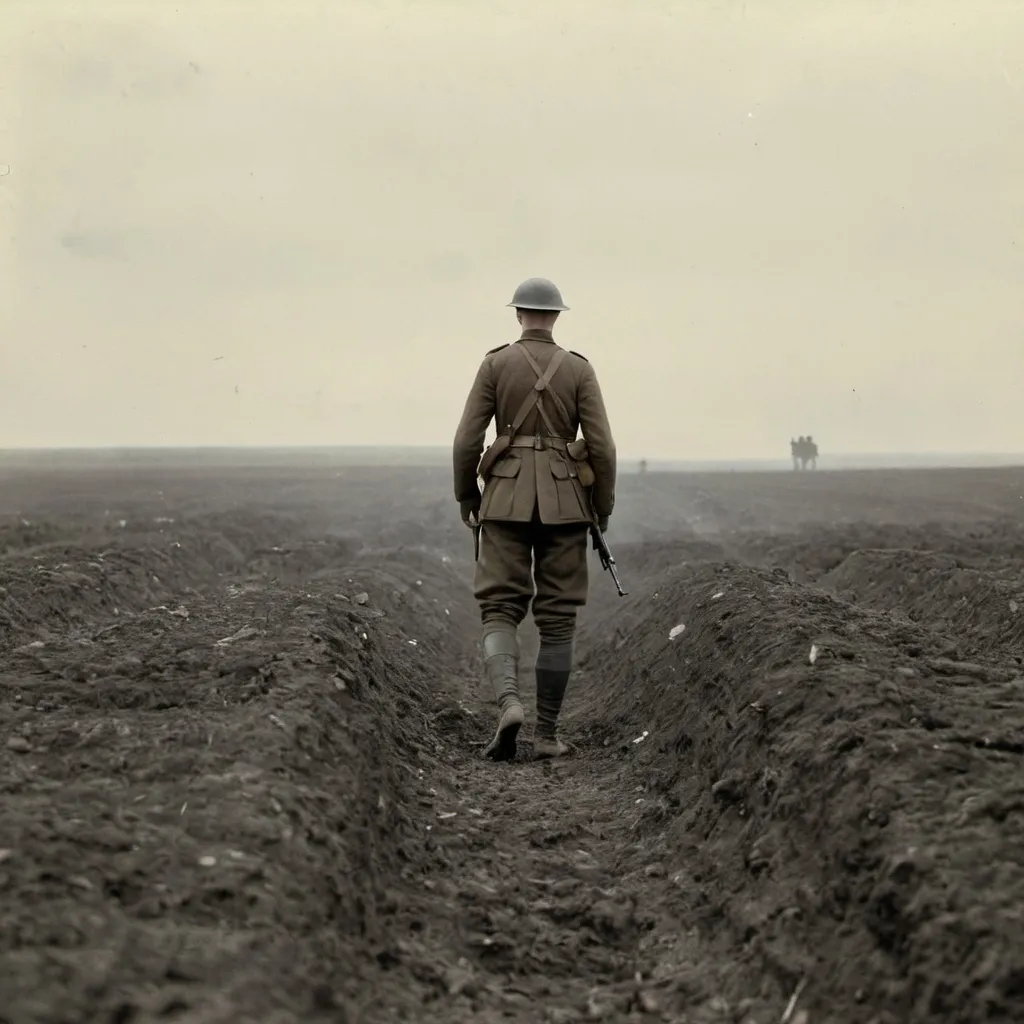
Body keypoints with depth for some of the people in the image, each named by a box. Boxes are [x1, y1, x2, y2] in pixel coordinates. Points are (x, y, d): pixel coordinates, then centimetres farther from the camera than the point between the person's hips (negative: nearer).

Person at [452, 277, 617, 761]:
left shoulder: (495, 363, 0)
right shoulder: (579, 369, 1)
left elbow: (467, 439, -5)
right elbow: (602, 446, -4)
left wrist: (465, 496, 10)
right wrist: (604, 507, 8)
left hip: (507, 499, -1)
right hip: (564, 503, 1)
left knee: (499, 609, 2)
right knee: (557, 618, 7)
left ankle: (508, 701, -25)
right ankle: (547, 734, 6)